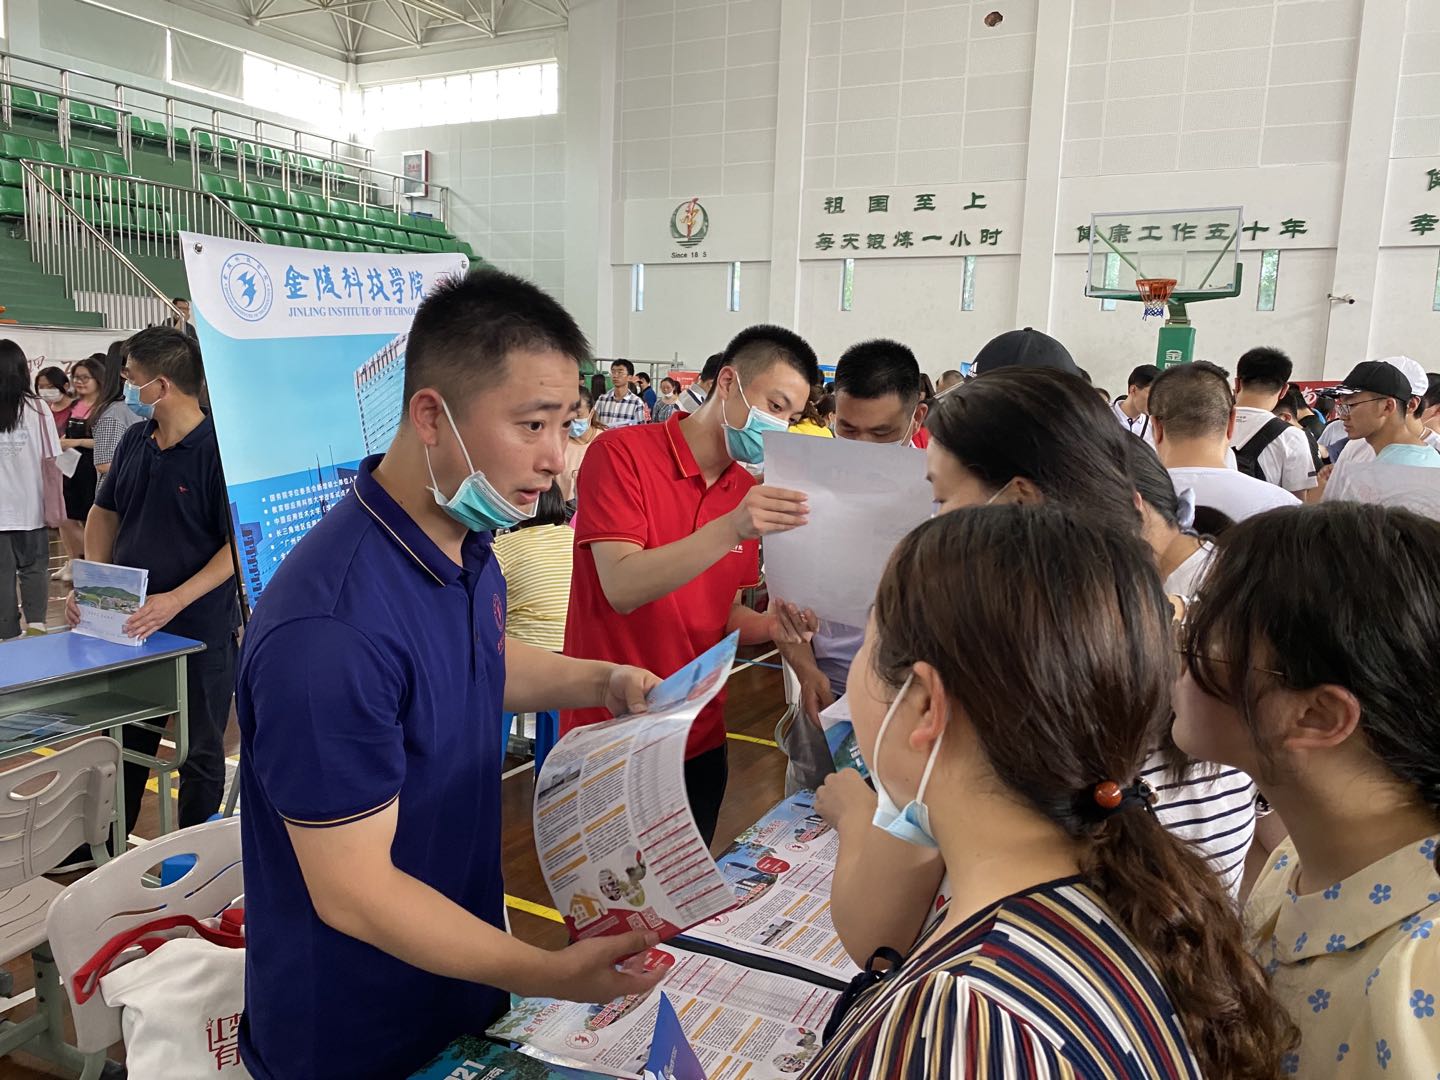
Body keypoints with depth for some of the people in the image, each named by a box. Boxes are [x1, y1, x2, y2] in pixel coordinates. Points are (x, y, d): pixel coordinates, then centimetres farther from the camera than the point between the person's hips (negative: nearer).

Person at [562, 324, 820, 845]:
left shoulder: (748, 493, 4)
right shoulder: (622, 453, -13)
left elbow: (723, 616, 9)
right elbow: (623, 588, -24)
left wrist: (772, 625, -12)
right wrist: (732, 529, -33)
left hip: (700, 741, 6)